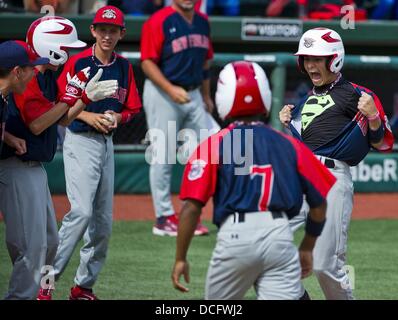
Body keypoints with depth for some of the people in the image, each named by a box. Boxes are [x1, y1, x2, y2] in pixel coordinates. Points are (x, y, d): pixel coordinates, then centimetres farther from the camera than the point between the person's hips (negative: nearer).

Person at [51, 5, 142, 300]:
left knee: (103, 221, 7)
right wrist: (88, 116, -18)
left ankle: (84, 286, 17)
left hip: (107, 143, 6)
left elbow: (132, 109, 13)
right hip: (80, 141, -6)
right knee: (82, 211, -21)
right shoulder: (78, 63, -8)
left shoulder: (124, 67, 8)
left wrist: (117, 117, -8)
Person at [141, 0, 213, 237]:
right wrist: (170, 90, -24)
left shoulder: (202, 22, 10)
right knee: (164, 158, -2)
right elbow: (148, 63, -14)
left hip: (193, 95, 7)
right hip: (162, 95, -7)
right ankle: (165, 217, 5)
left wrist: (206, 96, 18)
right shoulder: (159, 22, -11)